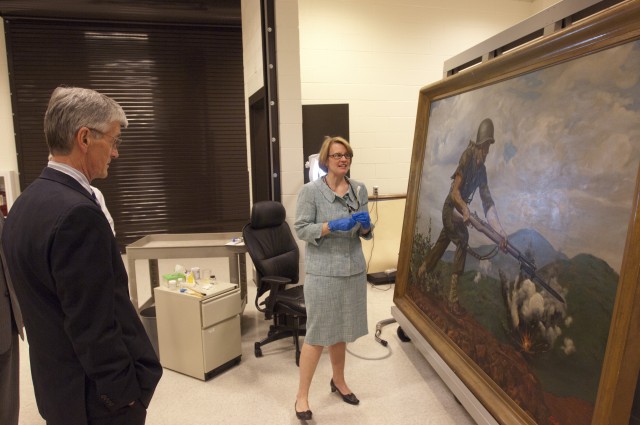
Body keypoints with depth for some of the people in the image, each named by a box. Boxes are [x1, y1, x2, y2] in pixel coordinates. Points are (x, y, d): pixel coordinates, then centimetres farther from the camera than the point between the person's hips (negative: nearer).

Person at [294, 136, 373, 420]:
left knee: (341, 330, 17)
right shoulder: (310, 191, -7)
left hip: (354, 270, 5)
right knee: (318, 334, 0)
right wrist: (331, 226, -22)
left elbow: (365, 233, 12)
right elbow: (301, 229, -10)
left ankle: (338, 381, 39)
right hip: (322, 273, -5)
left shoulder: (360, 190, 7)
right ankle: (302, 395, 17)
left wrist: (365, 225, -10)